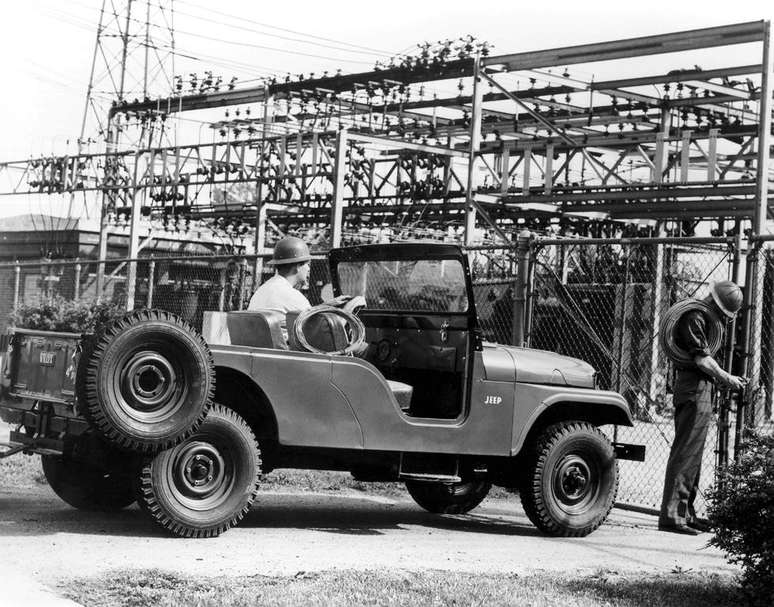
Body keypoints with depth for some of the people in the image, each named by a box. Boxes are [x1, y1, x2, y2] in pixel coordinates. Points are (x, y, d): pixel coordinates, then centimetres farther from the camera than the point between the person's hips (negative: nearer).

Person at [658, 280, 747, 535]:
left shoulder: (703, 317, 19)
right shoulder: (694, 318, -14)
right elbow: (702, 359, -18)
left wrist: (725, 378, 11)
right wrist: (726, 379, -7)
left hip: (700, 392, 11)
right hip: (694, 392, -11)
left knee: (692, 457, 14)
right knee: (685, 454, -11)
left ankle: (685, 513, 19)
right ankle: (671, 516, -12)